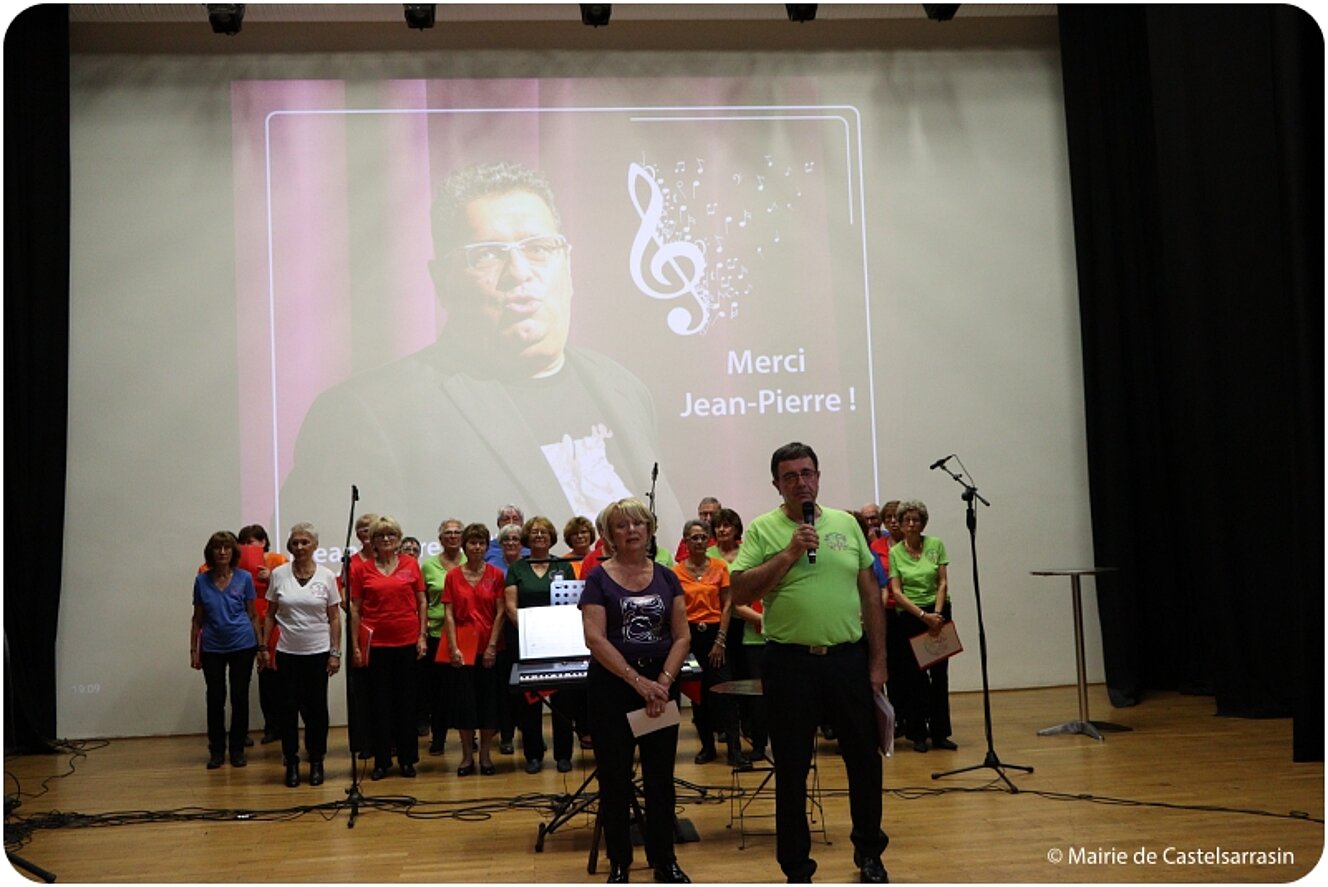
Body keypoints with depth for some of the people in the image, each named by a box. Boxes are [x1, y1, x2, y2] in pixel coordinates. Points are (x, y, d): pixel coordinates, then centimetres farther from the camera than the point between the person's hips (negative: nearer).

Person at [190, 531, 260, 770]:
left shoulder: (244, 578, -2)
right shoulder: (201, 580, 1)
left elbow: (252, 614, 4)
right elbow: (197, 618, 7)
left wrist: (261, 645, 2)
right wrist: (193, 649, 4)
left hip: (242, 645, -1)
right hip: (212, 648, 1)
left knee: (239, 698, 5)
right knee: (215, 699, 5)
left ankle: (237, 749, 16)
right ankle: (216, 750, 17)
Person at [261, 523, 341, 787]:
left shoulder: (327, 576, -3)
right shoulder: (279, 574, 0)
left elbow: (334, 618, 0)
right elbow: (270, 615, 6)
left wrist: (336, 653, -4)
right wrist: (263, 646, 1)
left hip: (318, 653, -1)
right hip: (287, 653, 1)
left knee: (316, 708, 4)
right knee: (287, 708, 2)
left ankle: (316, 762, 17)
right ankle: (291, 762, 15)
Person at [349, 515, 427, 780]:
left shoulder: (410, 564, 4)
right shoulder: (363, 570, 2)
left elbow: (422, 602, 7)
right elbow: (355, 610, 4)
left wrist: (422, 636, 1)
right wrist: (355, 645, -1)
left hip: (407, 641, 0)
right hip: (376, 643, 0)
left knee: (406, 700, 7)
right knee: (379, 701, 5)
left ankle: (407, 759, 16)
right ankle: (381, 760, 13)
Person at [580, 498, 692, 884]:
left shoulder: (666, 577, 7)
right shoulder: (599, 578, -2)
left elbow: (682, 637, 3)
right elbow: (595, 638, -12)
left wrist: (663, 681, -13)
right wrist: (638, 681, -18)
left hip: (661, 686, 3)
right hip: (611, 688, -3)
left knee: (660, 778, 8)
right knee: (615, 780, 5)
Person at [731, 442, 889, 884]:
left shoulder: (846, 524, 8)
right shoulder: (762, 530, -1)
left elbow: (870, 595, 10)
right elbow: (740, 593, -11)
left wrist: (877, 659, 6)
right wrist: (789, 554, -17)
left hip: (849, 659, 3)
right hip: (791, 663, -3)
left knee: (865, 760, 11)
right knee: (791, 769, 7)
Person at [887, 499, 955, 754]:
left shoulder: (936, 545, 2)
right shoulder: (895, 553, -1)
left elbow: (943, 582, 1)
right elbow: (897, 592, -5)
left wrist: (936, 613, -11)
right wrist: (923, 616, -14)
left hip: (938, 613, 1)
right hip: (909, 616, -1)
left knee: (940, 674, 2)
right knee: (915, 676, 1)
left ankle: (940, 733, 10)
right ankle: (918, 734, 10)